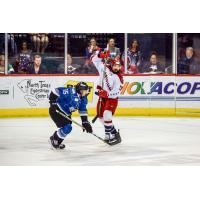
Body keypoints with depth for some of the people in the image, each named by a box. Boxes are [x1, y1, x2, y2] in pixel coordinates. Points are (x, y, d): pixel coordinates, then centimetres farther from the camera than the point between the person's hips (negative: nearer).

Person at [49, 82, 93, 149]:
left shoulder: (83, 99, -2)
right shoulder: (71, 92, -28)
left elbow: (83, 110, 4)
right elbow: (57, 91, -28)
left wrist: (85, 122, -1)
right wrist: (53, 100, -29)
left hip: (65, 113, 9)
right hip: (55, 110, -9)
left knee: (67, 128, 13)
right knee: (67, 128, -15)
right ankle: (54, 139, 7)